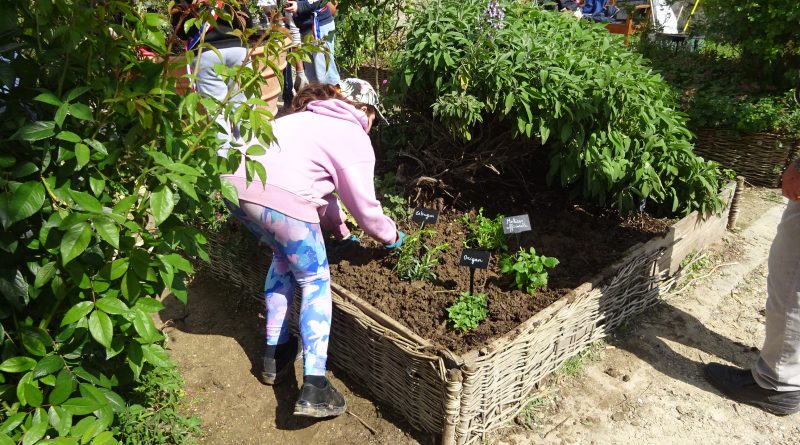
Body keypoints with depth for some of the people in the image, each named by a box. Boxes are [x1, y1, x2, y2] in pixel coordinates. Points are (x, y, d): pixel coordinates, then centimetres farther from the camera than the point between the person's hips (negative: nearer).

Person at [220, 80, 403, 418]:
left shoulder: (307, 118, 32)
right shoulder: (355, 138, 9)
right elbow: (366, 209, 10)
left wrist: (341, 232, 42)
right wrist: (391, 235, 30)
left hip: (234, 181, 8)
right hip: (279, 197, -7)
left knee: (283, 257, 29)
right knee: (315, 282, 10)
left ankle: (275, 355, 34)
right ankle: (314, 388, 4)